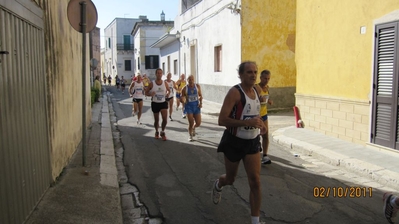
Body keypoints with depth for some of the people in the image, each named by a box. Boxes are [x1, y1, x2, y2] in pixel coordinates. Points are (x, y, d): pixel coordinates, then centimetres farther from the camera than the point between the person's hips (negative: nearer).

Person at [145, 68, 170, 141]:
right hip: (155, 103, -1)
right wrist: (150, 94, -22)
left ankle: (162, 132, 13)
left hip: (163, 103, 1)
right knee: (156, 120, 10)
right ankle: (156, 132, 37)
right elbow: (146, 92, 0)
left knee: (165, 119, -11)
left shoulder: (165, 83, -2)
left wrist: (167, 93, -9)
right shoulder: (152, 84, -7)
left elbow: (168, 90, 14)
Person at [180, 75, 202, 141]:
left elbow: (200, 95, 11)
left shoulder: (197, 86, -1)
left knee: (198, 123, 1)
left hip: (196, 106, 2)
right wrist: (183, 101, -22)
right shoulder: (184, 88, -7)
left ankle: (193, 128, 38)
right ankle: (190, 136, 17)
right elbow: (181, 98, 1)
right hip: (189, 107, -2)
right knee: (191, 123, -7)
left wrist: (200, 103, -4)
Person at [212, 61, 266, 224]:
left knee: (255, 181, -3)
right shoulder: (234, 92, -19)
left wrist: (259, 123, 4)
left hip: (252, 142, 5)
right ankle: (218, 185, 53)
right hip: (234, 142, -5)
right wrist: (248, 122, -33)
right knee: (230, 179, 15)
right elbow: (222, 120, -25)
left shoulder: (255, 91, 4)